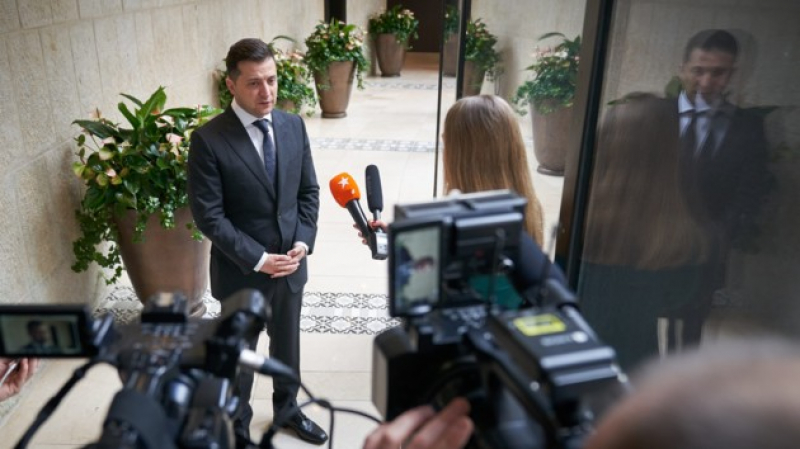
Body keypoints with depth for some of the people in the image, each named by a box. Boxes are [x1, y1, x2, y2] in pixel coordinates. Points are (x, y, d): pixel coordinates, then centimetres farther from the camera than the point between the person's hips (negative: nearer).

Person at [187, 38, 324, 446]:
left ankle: (287, 408, 49)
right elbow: (208, 215, -17)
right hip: (241, 271, -4)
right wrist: (258, 259, -19)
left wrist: (303, 242, -10)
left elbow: (309, 190, 4)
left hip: (291, 263, 5)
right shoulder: (209, 139, -17)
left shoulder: (293, 126, -2)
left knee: (288, 344, 23)